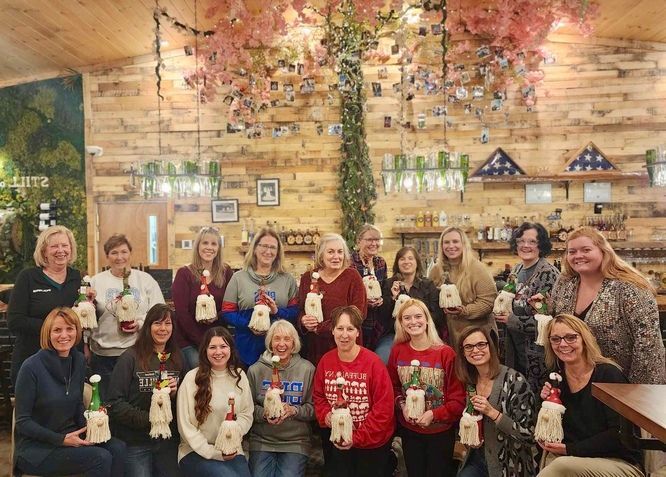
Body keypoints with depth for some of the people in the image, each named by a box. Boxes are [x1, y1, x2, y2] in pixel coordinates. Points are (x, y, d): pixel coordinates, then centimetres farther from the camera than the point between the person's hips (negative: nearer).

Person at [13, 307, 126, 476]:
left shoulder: (78, 361, 4)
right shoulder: (31, 367, -15)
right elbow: (23, 422, -11)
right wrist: (61, 439, -19)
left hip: (70, 436, 6)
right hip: (35, 448, -6)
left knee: (118, 448, -20)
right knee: (101, 457, -26)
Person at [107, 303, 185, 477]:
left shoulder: (177, 358, 7)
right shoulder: (130, 357, -9)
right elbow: (115, 403, -12)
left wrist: (174, 394, -7)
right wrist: (147, 419, -18)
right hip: (135, 442, -4)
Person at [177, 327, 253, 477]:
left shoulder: (239, 376, 6)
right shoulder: (192, 378, -6)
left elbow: (246, 414, 6)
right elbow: (185, 426, -7)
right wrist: (213, 452, -11)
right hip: (196, 452, -3)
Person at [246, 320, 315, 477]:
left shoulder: (307, 369, -2)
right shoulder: (255, 370, 1)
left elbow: (314, 408, -2)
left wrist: (294, 410, -17)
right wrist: (264, 414, -16)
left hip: (296, 442, -1)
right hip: (261, 440, 1)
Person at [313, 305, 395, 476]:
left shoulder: (373, 362, -20)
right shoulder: (325, 361, -6)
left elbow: (384, 408, -19)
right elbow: (319, 396, 5)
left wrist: (357, 437, -19)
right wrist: (326, 415, -15)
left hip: (371, 444, -4)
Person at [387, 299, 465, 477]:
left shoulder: (446, 353, -16)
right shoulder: (397, 350, -5)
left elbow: (458, 397, -12)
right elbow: (393, 386, 6)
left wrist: (434, 414, -21)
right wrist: (402, 405, -11)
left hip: (440, 431, -3)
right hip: (408, 429, 3)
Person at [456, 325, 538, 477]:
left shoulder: (514, 380, -16)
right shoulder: (469, 381, 1)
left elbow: (528, 433, -16)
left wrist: (491, 412, -24)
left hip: (508, 464, -4)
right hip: (477, 457, 4)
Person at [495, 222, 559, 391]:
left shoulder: (548, 273, -15)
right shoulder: (516, 270, 9)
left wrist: (512, 320, -17)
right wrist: (502, 313, 1)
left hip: (536, 344, -7)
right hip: (515, 341, 7)